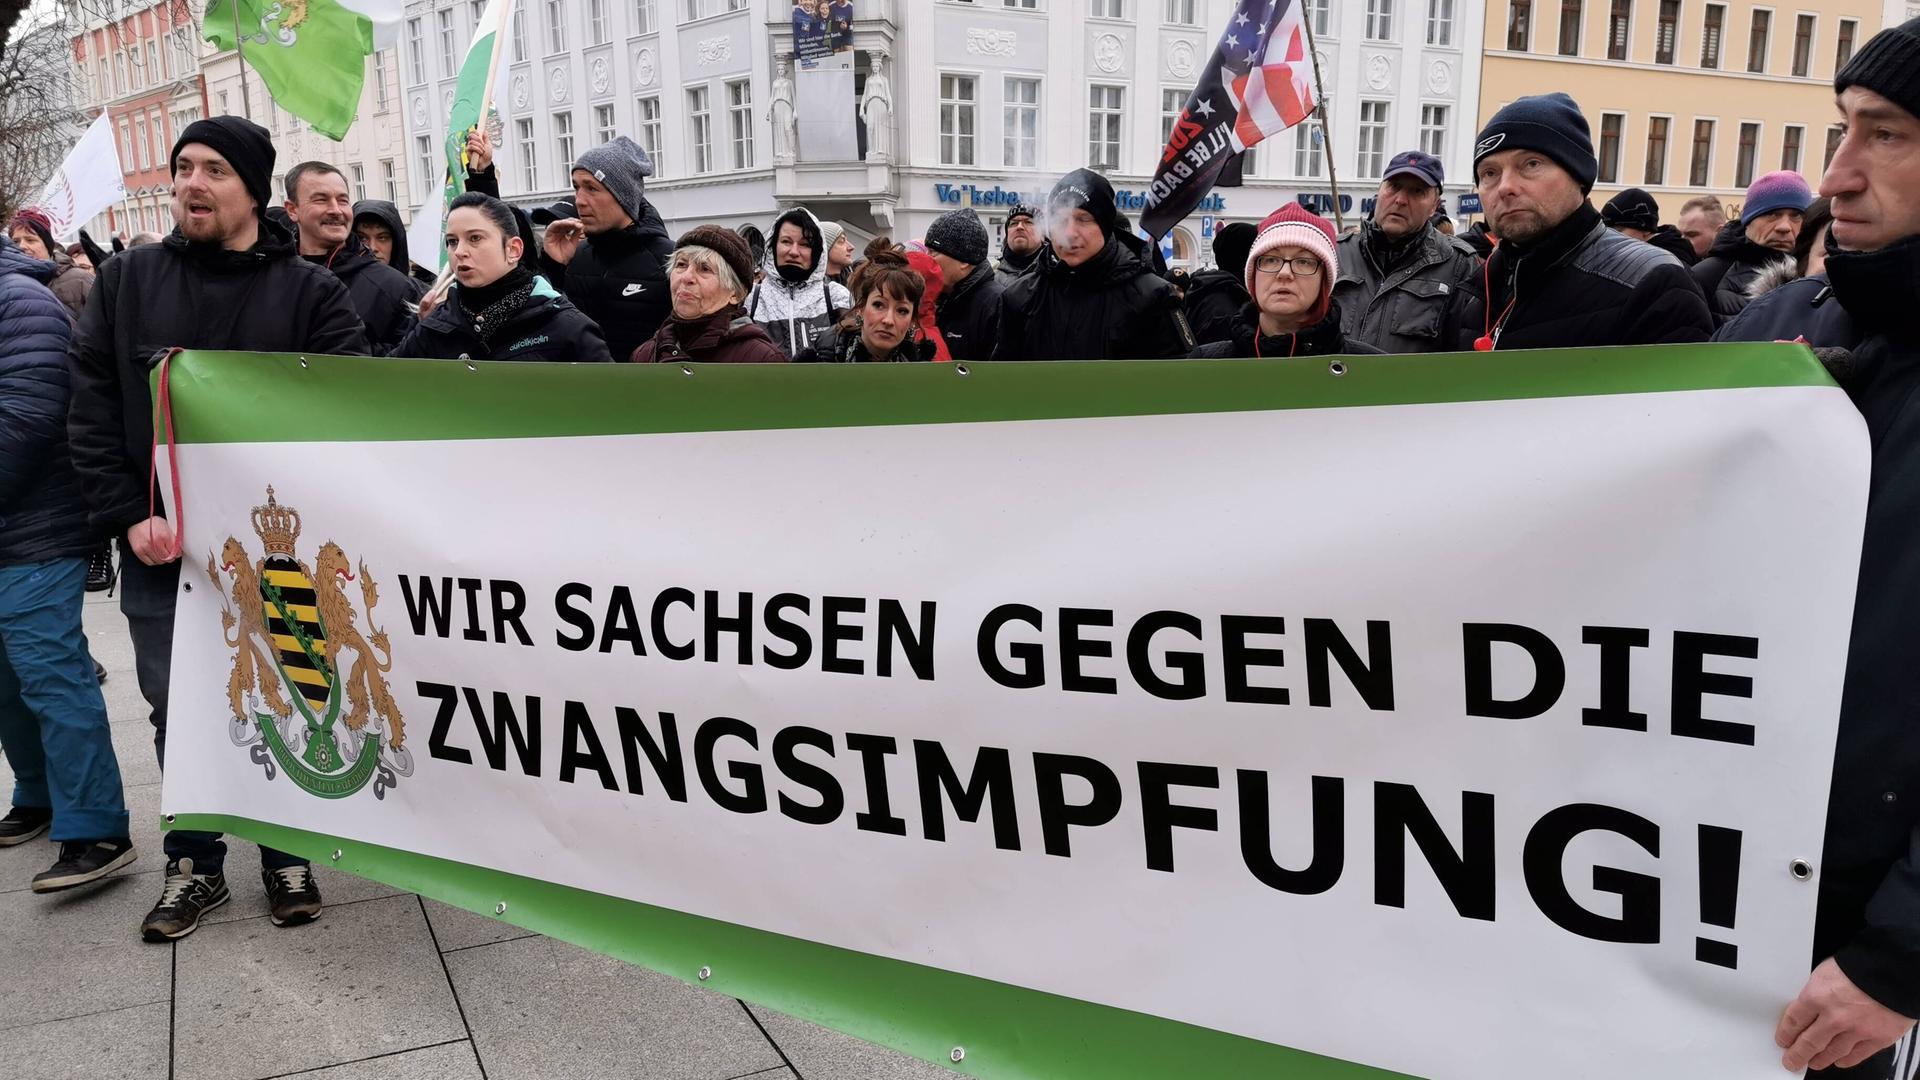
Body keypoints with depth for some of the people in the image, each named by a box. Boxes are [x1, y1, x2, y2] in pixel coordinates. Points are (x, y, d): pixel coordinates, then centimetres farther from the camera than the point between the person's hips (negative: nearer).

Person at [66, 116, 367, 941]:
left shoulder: (310, 291, -2)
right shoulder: (125, 282, 6)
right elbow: (90, 409, 4)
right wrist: (128, 516, -7)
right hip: (159, 550, 2)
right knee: (179, 711, 11)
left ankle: (288, 855, 26)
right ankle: (193, 862, 27)